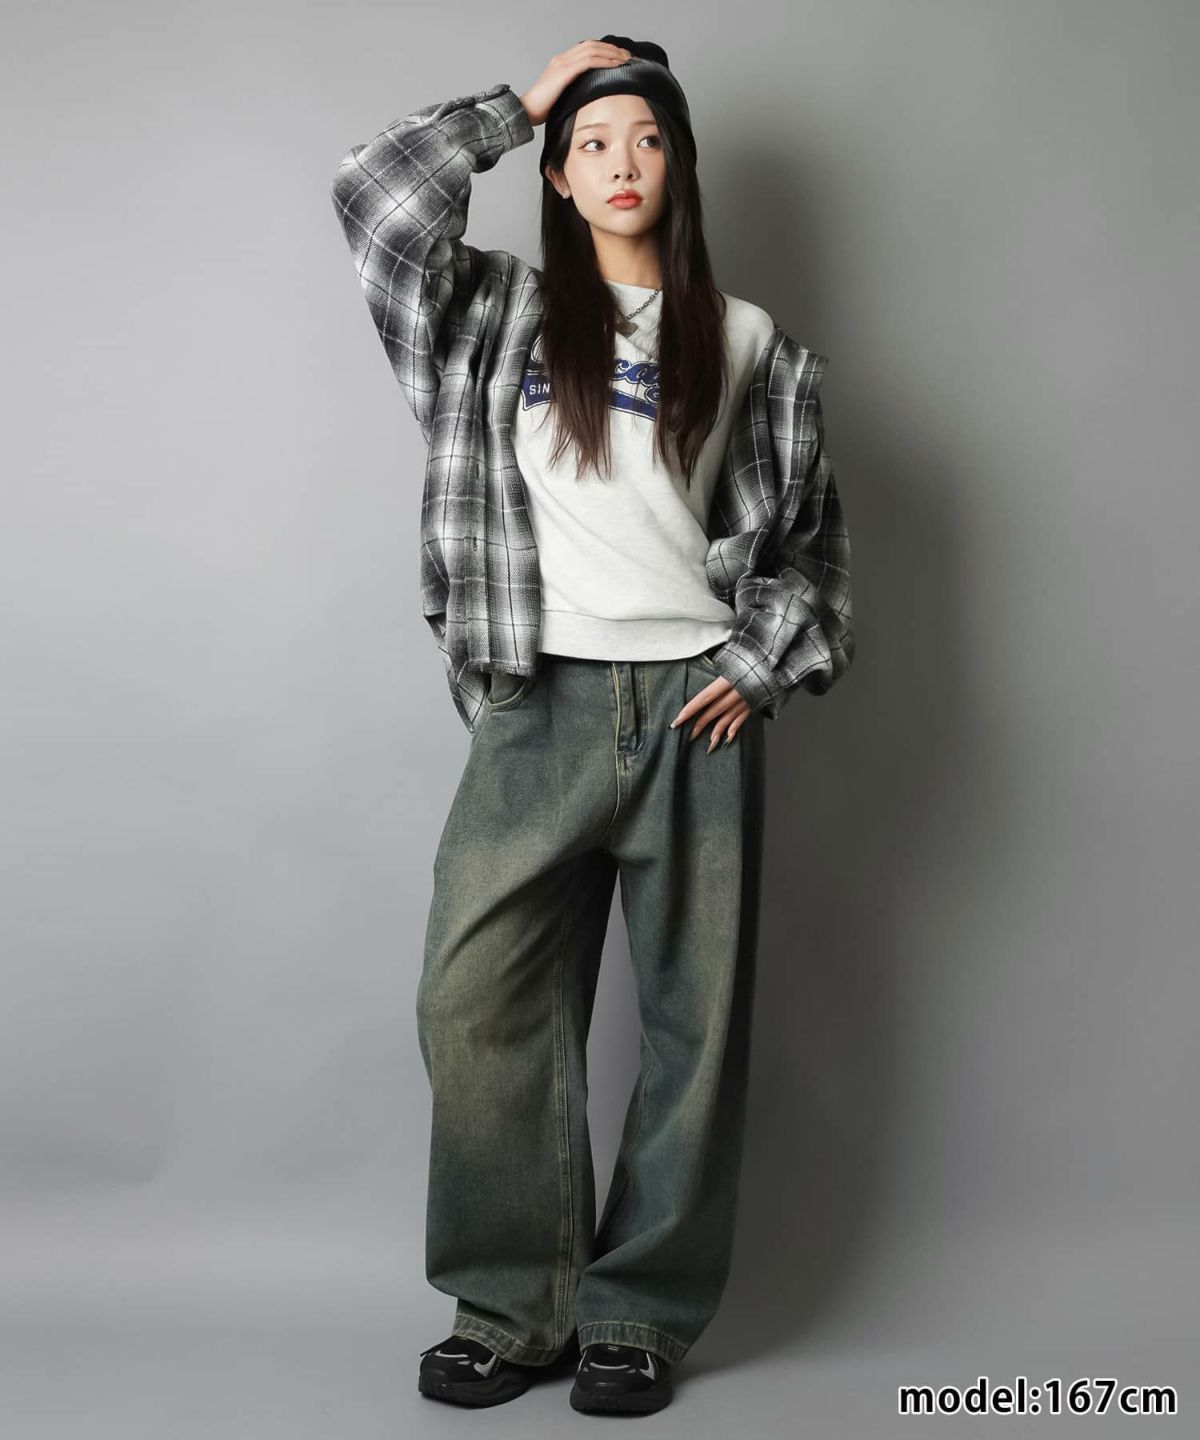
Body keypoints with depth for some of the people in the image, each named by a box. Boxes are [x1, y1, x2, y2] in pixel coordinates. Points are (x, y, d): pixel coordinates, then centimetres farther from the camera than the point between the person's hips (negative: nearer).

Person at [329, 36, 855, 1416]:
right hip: (539, 707, 0)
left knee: (693, 1017, 3)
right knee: (477, 1001, -6)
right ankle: (513, 1306, 8)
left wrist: (763, 666, 1)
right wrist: (524, 99, 7)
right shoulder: (500, 315, 11)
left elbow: (813, 533, 14)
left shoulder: (749, 345, 10)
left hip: (697, 711, 0)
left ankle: (640, 1314, 15)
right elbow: (374, 191, -1)